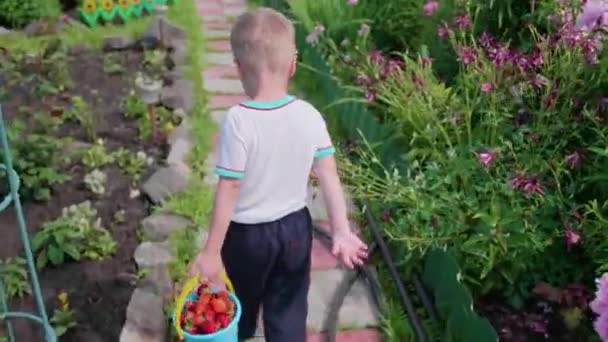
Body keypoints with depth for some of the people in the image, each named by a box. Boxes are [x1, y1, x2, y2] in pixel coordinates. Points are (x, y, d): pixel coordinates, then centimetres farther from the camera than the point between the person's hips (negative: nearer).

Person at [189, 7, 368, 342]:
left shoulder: (239, 121, -25)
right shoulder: (310, 116, -11)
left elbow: (229, 190, -22)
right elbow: (330, 176, -10)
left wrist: (211, 251, -14)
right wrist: (341, 232, -3)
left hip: (247, 234, -3)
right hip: (295, 228, 3)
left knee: (241, 309, 24)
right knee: (288, 312, 17)